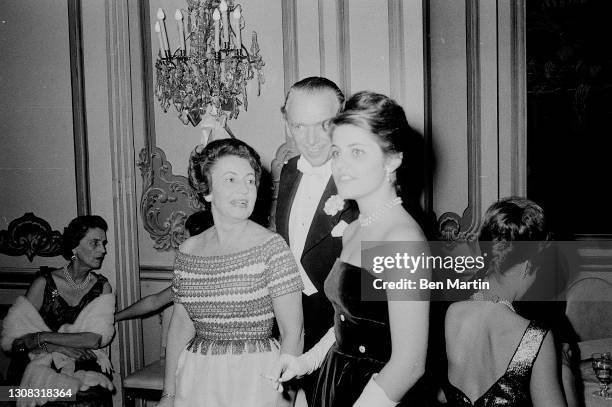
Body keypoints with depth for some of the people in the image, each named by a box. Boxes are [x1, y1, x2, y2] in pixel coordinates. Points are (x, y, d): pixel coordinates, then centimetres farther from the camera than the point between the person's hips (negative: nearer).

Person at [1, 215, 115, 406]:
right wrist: (54, 347, -18)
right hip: (41, 363, -2)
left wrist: (42, 337, -15)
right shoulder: (45, 283, -3)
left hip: (84, 364, 2)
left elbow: (99, 337, -10)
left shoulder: (102, 287, 5)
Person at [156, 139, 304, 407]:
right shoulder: (188, 251, 1)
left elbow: (292, 333, -12)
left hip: (255, 382, -3)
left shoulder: (271, 247, -12)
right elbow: (180, 326, 9)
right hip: (195, 383, 4)